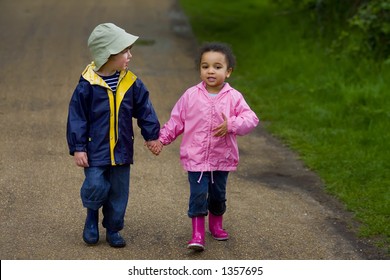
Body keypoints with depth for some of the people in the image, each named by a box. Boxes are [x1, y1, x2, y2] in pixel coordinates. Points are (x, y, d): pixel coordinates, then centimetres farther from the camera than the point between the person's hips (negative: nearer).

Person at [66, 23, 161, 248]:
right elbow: (77, 117, -8)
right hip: (95, 150, -4)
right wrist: (78, 148, -9)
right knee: (96, 187, -9)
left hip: (122, 150, 4)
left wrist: (152, 135, 10)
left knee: (119, 191, 9)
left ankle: (113, 229, 26)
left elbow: (145, 109, 10)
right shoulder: (87, 85, -13)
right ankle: (92, 215, 24)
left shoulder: (131, 83, -2)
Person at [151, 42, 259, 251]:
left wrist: (231, 125, -29)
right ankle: (197, 234, 0)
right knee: (198, 194, -7)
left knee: (218, 194, 16)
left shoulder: (234, 97, -6)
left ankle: (216, 224, 39)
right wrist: (161, 139, 1)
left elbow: (250, 119, -12)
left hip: (222, 159, 1)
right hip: (195, 157, -1)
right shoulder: (191, 95, -3)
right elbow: (176, 120, 5)